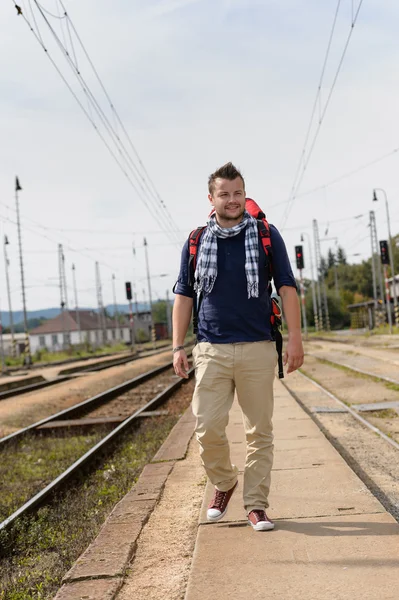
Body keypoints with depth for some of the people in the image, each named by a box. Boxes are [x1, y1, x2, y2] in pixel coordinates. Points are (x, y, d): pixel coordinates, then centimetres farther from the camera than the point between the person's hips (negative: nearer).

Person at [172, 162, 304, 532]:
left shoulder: (266, 236, 5)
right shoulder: (197, 241, 8)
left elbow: (287, 288, 3)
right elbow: (184, 295, 11)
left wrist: (295, 338, -6)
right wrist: (178, 347, 4)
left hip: (257, 348, 0)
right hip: (211, 350, 1)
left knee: (259, 431, 3)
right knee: (208, 427, -5)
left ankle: (256, 505, 15)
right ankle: (223, 483, 23)